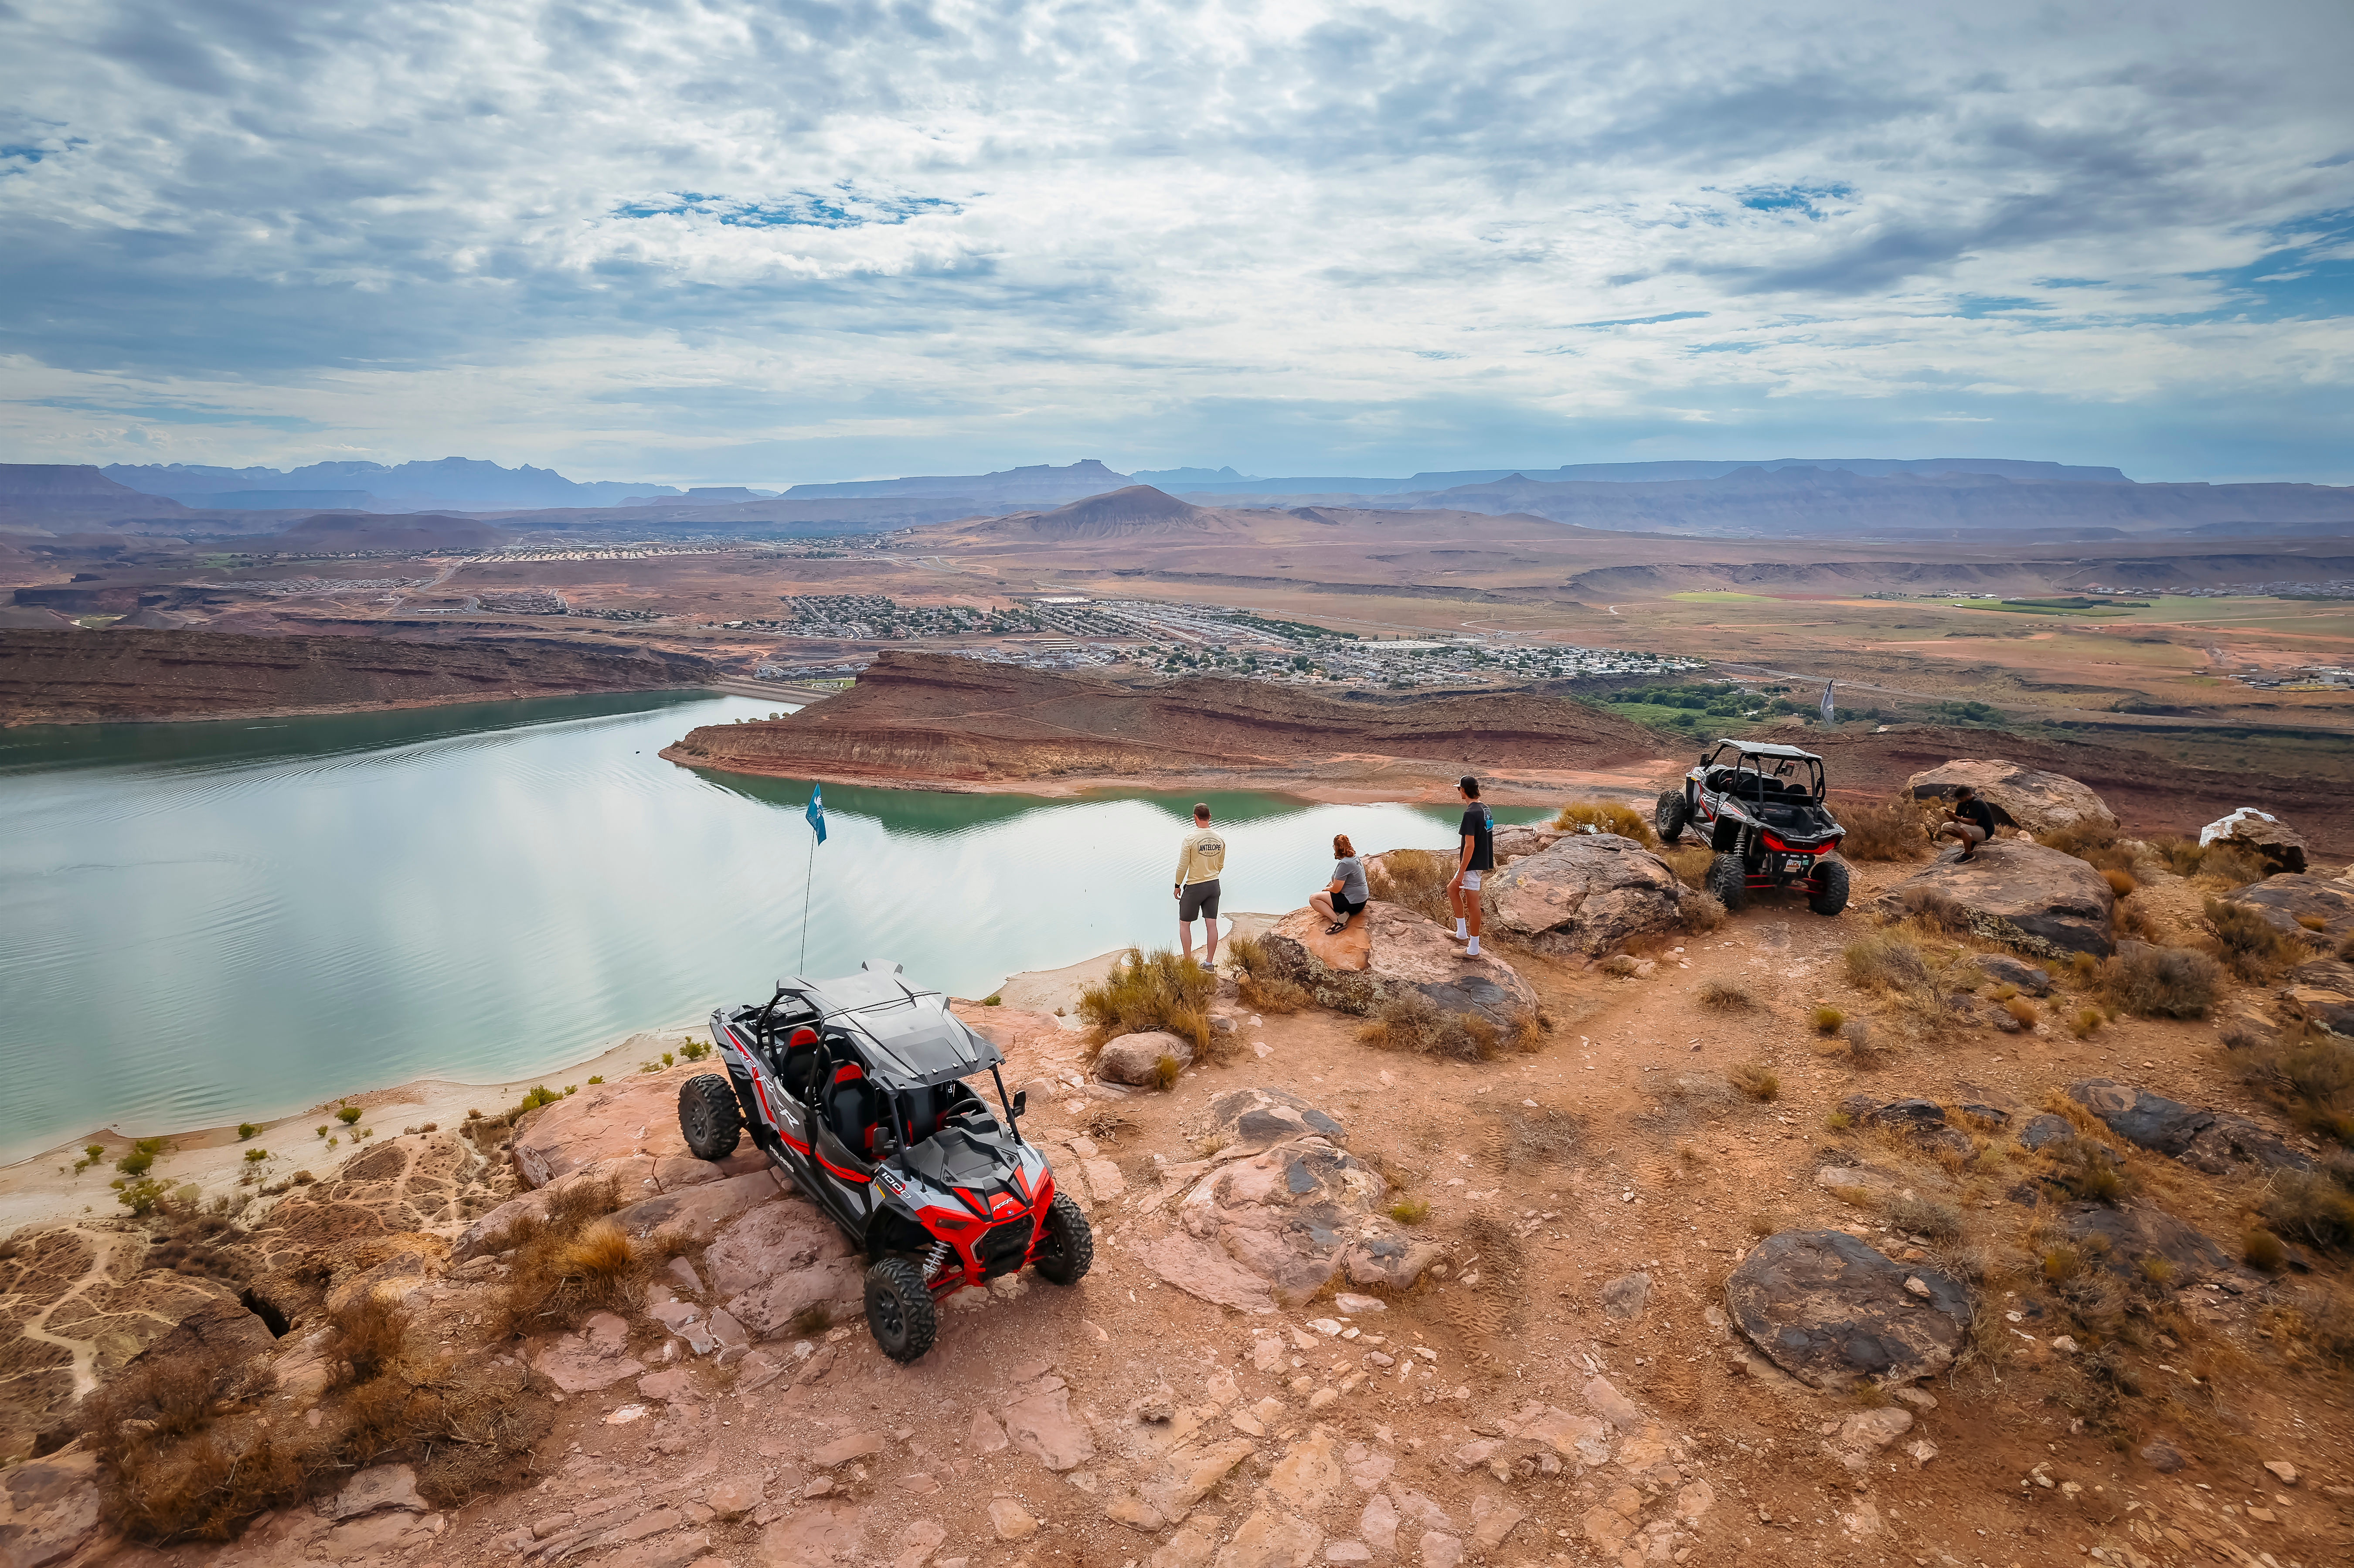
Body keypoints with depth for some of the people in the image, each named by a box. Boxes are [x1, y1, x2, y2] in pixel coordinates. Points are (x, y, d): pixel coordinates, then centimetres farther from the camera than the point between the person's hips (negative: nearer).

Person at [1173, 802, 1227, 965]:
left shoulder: (1190, 839, -17)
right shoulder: (1220, 840, -2)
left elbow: (1182, 866, -13)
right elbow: (1221, 866, 10)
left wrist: (1177, 886, 0)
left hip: (1194, 887, -5)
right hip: (1213, 885, 5)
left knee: (1184, 924, 8)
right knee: (1212, 924, 8)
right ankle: (1210, 962, 14)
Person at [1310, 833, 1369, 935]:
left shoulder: (1344, 864, -24)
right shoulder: (1355, 857, 5)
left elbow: (1336, 890, -18)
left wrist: (1327, 889, 2)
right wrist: (1332, 885, 16)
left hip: (1353, 904, -10)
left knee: (1313, 898, -7)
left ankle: (1338, 921, -18)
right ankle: (1342, 913, 5)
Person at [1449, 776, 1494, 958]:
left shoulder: (1470, 814, -21)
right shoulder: (1485, 810, 7)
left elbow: (1470, 845, -23)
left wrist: (1461, 872, -19)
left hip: (1472, 865, -10)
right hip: (1483, 862, 10)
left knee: (1472, 904, -1)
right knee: (1452, 889, 22)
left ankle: (1474, 950, 8)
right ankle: (1462, 933, 25)